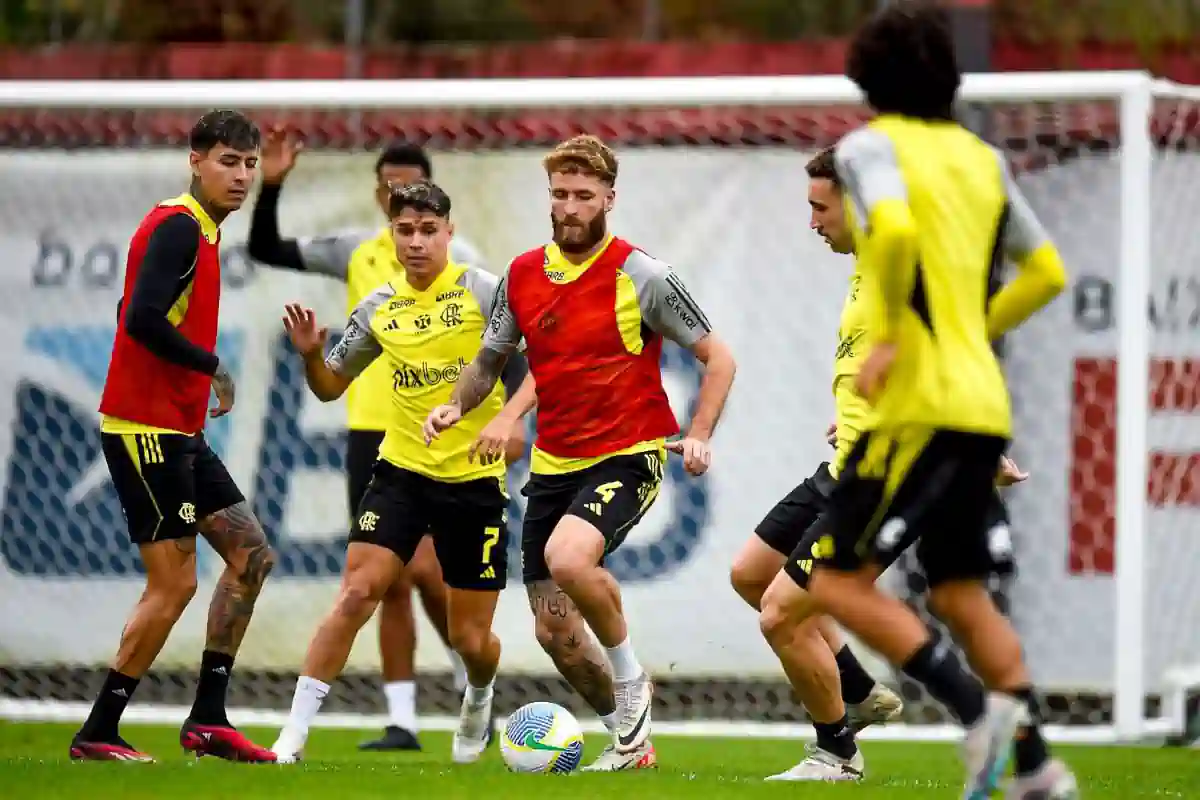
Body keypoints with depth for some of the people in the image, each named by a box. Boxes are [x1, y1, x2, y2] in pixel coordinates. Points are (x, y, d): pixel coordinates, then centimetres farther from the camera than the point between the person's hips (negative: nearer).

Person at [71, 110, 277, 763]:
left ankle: (208, 720, 12)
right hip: (146, 429, -10)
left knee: (250, 554, 11)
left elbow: (134, 315, 20)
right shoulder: (178, 226, -15)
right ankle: (98, 733, -2)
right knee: (175, 583, -9)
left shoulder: (201, 230, 15)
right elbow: (141, 319, -26)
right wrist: (214, 368, -15)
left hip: (178, 433, 10)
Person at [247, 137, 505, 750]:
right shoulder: (355, 252, 8)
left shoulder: (459, 260, -3)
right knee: (390, 583, 4)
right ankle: (402, 721, 7)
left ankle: (470, 672, 7)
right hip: (370, 432, 4)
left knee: (422, 566, -17)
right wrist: (270, 187, -6)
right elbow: (265, 250, 10)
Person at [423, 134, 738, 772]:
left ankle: (630, 678, -9)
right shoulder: (522, 276, 4)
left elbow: (717, 358, -4)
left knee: (568, 558, -33)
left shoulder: (641, 277, -10)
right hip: (554, 462, 6)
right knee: (554, 633, 3)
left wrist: (698, 436, -18)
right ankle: (630, 742, 24)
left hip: (627, 455, -6)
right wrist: (456, 405, -4)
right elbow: (489, 361, 17)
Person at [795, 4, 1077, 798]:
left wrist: (892, 335, -16)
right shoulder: (982, 158, 15)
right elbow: (1047, 272, 18)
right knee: (959, 592, 15)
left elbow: (894, 229, -26)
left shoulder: (873, 146, -6)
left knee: (839, 580, -4)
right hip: (983, 401, 8)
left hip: (920, 405, -8)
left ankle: (980, 710, -16)